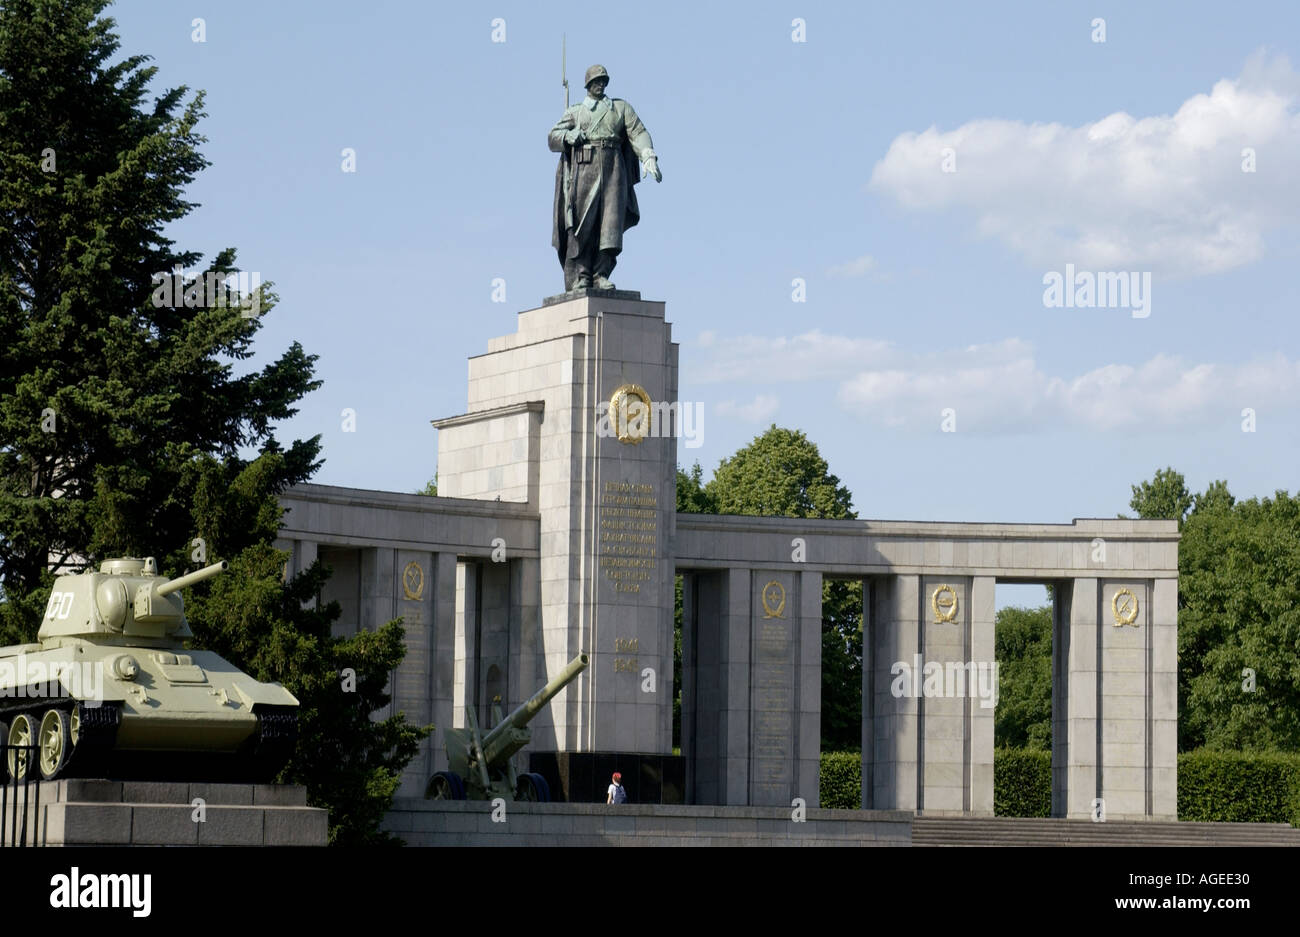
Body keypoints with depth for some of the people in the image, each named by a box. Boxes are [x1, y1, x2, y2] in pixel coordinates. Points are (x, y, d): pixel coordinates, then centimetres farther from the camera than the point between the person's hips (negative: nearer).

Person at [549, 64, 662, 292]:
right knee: (582, 223, -8)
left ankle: (601, 274, -9)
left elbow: (638, 133, 5)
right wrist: (569, 135, -13)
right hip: (584, 169, -1)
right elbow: (552, 138, 10)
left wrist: (649, 158, -12)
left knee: (610, 222, -10)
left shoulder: (621, 107, 18)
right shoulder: (575, 111, 18)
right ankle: (580, 277, -8)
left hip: (613, 169, 1)